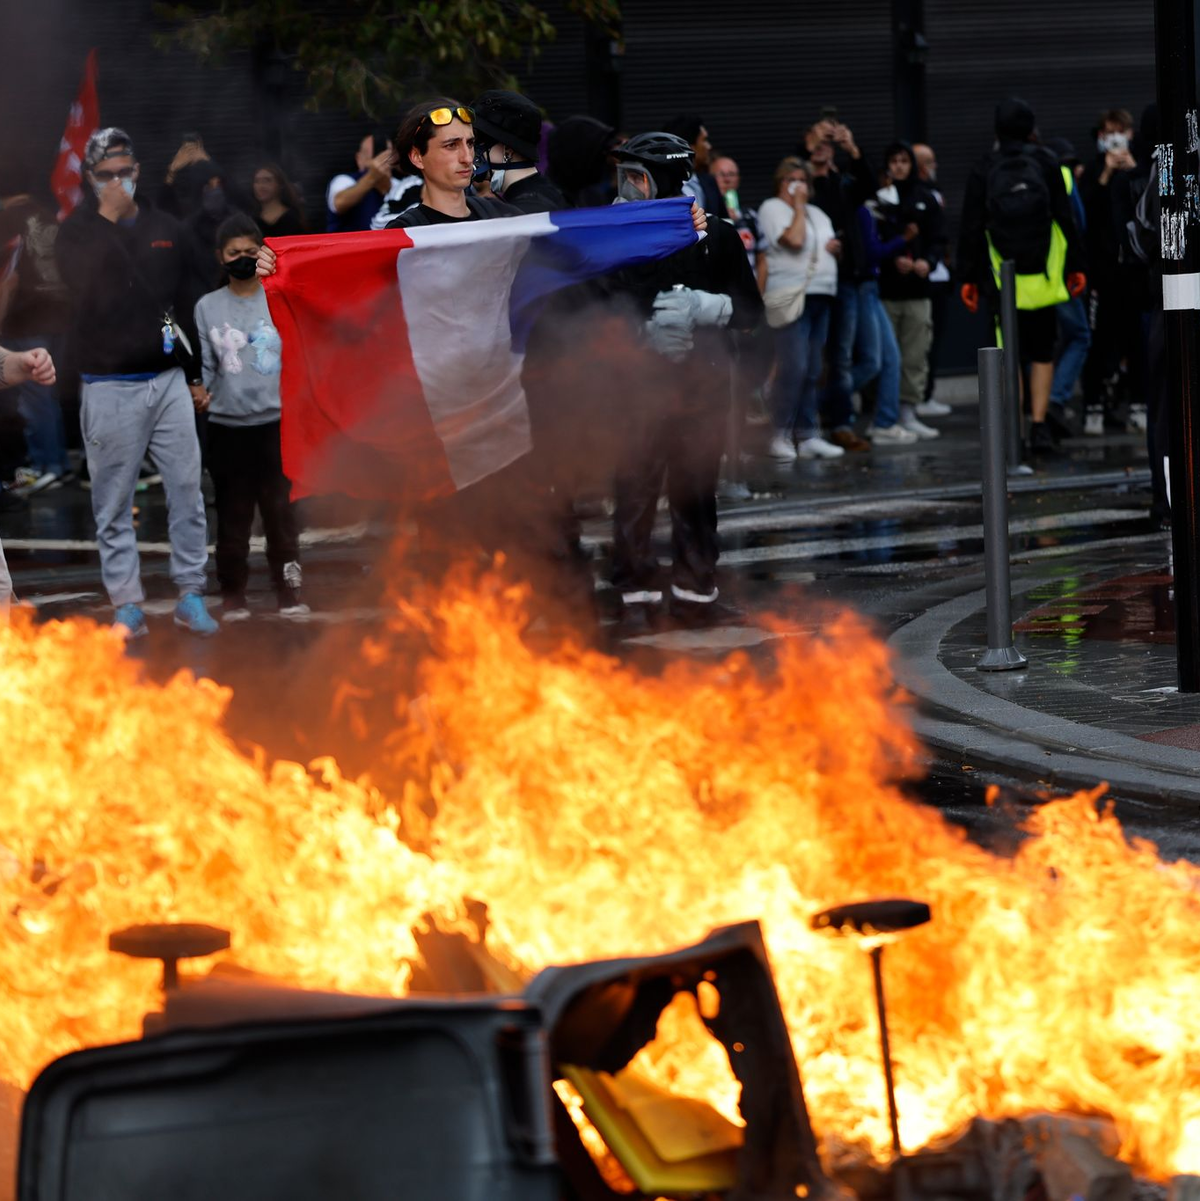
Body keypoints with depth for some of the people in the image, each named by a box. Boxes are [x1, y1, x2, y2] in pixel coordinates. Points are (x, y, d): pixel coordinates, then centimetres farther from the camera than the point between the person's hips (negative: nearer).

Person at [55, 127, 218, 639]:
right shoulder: (77, 234, 0)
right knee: (114, 503, 0)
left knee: (187, 490, 1)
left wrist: (196, 372, 16)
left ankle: (191, 596, 9)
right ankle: (127, 607, 5)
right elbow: (90, 284, -20)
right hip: (110, 385, -3)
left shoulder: (166, 230, 11)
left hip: (168, 377, 3)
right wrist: (108, 219, -16)